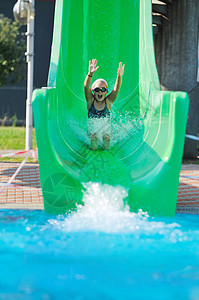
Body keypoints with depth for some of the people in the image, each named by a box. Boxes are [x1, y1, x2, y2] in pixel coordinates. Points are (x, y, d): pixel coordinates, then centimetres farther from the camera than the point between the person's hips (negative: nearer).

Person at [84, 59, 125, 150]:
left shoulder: (108, 101, -4)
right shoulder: (90, 101, -5)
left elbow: (117, 88, -19)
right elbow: (86, 87, -22)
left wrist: (119, 76, -40)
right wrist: (90, 74, -43)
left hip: (106, 128, 1)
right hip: (93, 128, -1)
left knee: (106, 137, -29)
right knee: (94, 137, -30)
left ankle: (106, 149, 0)